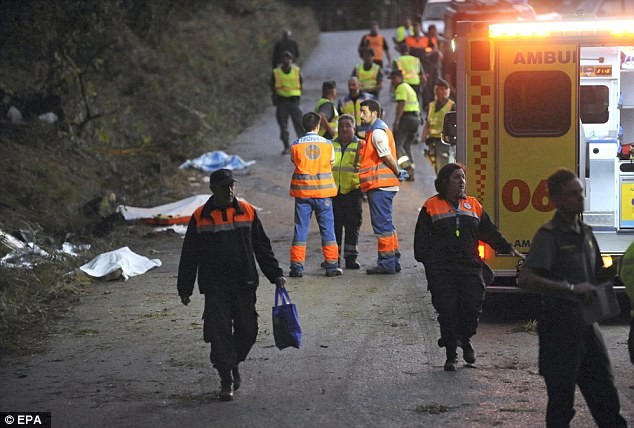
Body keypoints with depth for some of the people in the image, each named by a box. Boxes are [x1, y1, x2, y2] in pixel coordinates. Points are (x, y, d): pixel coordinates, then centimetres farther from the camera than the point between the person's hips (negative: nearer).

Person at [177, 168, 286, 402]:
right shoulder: (200, 217, 0)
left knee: (247, 330, 3)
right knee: (219, 332, -7)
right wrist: (185, 289, 4)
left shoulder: (247, 212, 5)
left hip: (244, 285, 2)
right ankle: (226, 381, 2)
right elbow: (189, 256, 5)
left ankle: (233, 363, 30)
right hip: (215, 287, -2)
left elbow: (262, 247, 13)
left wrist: (275, 274, 8)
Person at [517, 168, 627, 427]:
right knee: (561, 399, -1)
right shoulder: (549, 235, -11)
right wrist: (570, 289, -25)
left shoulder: (585, 233, 14)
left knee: (605, 396, 11)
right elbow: (525, 279, -23)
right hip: (560, 325, -8)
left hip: (587, 324, 8)